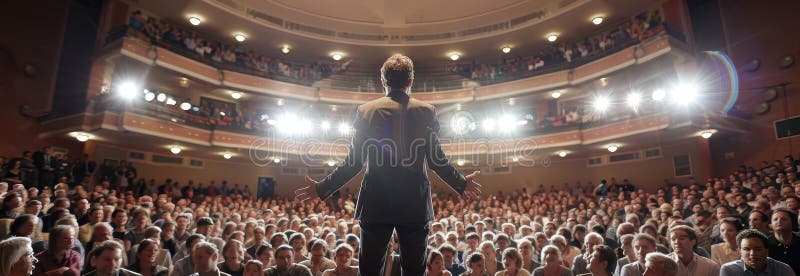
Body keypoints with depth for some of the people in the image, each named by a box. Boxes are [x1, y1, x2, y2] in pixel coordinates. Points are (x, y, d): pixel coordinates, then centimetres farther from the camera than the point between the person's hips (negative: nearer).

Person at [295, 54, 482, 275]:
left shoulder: (366, 111, -2)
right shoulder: (426, 111, -2)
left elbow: (353, 162, -5)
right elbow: (436, 160, -3)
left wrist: (322, 189, 7)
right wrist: (462, 184, 13)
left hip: (376, 205, 0)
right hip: (415, 205, 1)